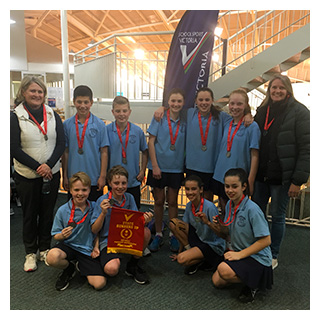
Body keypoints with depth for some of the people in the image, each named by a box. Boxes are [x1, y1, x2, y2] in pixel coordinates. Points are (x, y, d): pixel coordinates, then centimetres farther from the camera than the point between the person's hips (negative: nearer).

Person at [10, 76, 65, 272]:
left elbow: (61, 143, -1)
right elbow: (14, 149, -9)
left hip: (51, 173, 2)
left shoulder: (53, 115, 4)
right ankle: (31, 253, 28)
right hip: (26, 175, -2)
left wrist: (48, 165, -14)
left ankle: (45, 249, 30)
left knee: (47, 213, 12)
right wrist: (37, 167, -16)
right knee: (30, 214, 11)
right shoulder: (16, 117, -4)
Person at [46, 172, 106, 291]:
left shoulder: (94, 207, -4)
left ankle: (81, 266, 17)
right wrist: (62, 235, -22)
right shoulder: (63, 210, -8)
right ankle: (69, 268, 1)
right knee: (52, 257, -36)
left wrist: (96, 246, -4)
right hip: (68, 245, 0)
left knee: (100, 283, -15)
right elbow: (55, 235, 0)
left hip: (87, 250, 1)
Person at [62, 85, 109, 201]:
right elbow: (65, 152, 4)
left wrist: (103, 176, -5)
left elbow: (104, 152, -3)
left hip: (94, 179, -1)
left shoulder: (100, 124, -4)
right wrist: (65, 176, 5)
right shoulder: (67, 124, 1)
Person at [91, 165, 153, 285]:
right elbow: (94, 230, -10)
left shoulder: (129, 198, 1)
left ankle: (133, 266, -1)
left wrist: (144, 220, -21)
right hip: (108, 240, -4)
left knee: (146, 232, -26)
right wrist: (103, 213, -25)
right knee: (112, 269, -32)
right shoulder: (102, 201, -11)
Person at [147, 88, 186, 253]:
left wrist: (187, 167, 2)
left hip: (176, 168, 1)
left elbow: (186, 147, 7)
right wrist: (155, 165, -10)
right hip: (158, 166, -1)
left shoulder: (184, 123, 3)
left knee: (172, 202, 9)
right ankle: (158, 235, 22)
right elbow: (151, 142, -4)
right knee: (159, 201, 8)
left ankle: (173, 235, 24)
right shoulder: (159, 118, -3)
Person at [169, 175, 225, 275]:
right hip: (198, 238, 7)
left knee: (182, 259, -26)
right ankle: (191, 251, 0)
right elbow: (184, 229, 6)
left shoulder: (209, 207, -25)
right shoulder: (189, 206, -4)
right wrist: (180, 252, 12)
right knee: (173, 222, -8)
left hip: (213, 245, -7)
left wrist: (207, 222, -40)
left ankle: (205, 260, 1)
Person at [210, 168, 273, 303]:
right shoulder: (230, 205, 1)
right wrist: (218, 227, -13)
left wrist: (240, 254, -24)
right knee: (217, 281, 1)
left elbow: (266, 240, -23)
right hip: (238, 253, 8)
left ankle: (254, 284, -2)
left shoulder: (252, 209, -23)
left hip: (258, 258, -8)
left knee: (224, 269, -29)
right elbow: (227, 234, 10)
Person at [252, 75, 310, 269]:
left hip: (282, 177, -5)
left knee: (277, 216, 8)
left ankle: (273, 256, 26)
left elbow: (306, 148, -11)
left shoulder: (300, 112, -6)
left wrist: (298, 180, -16)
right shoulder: (262, 111, 10)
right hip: (261, 174, 5)